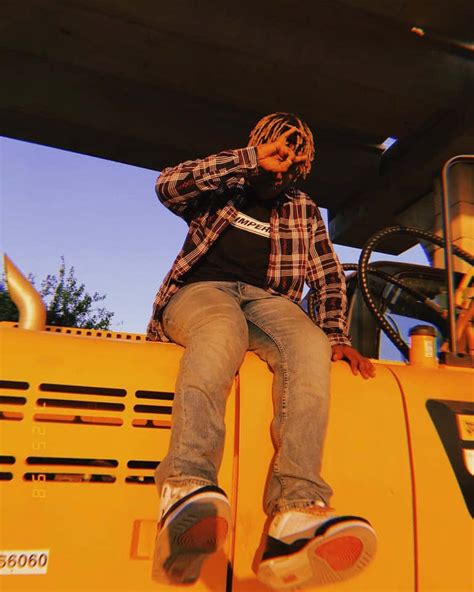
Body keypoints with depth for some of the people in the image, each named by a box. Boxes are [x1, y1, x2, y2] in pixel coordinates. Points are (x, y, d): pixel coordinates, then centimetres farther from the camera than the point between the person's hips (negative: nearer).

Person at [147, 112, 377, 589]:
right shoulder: (219, 194, 22)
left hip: (266, 299, 2)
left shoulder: (304, 212, 25)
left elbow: (329, 278, 18)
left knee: (309, 345, -34)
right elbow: (168, 186, 1)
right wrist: (251, 158, 2)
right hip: (201, 291, -1)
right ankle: (187, 489, -57)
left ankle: (295, 516, -50)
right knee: (223, 330, -39)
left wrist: (335, 335, -1)